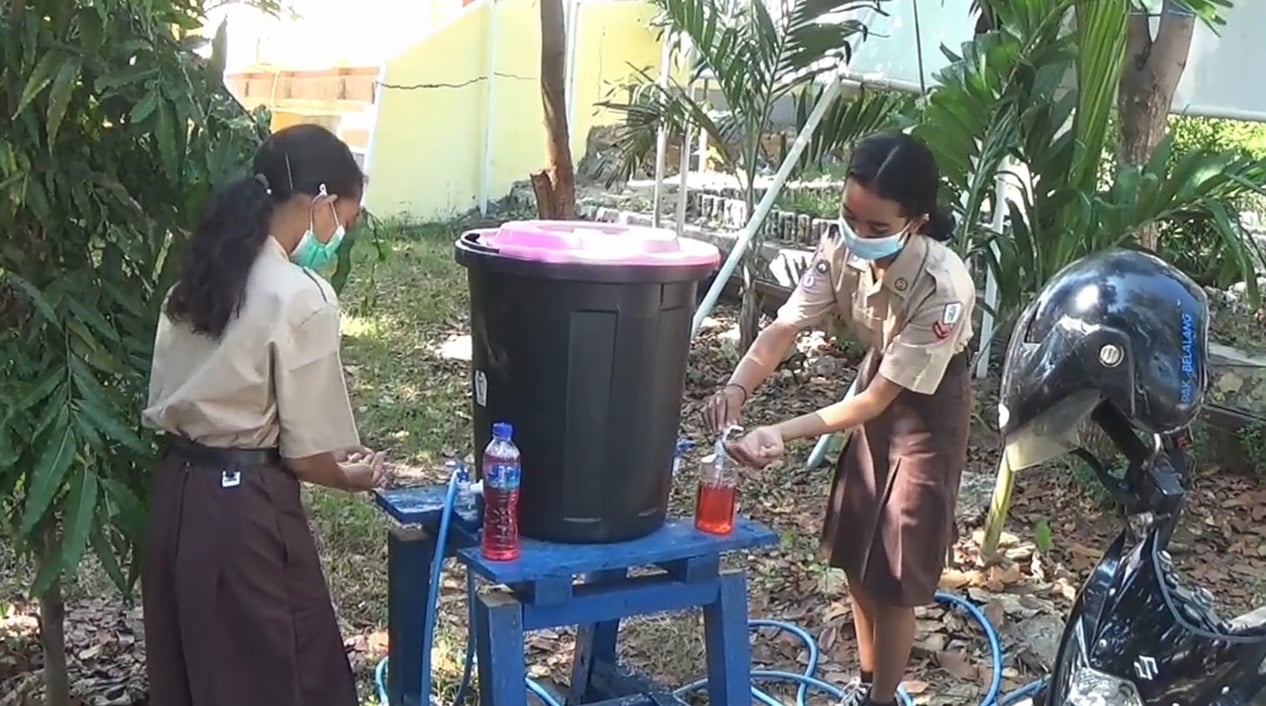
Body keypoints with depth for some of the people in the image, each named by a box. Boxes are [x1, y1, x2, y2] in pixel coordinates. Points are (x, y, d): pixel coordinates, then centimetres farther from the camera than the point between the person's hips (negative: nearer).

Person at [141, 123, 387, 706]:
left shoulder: (204, 274, 7)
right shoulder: (302, 298, -17)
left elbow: (188, 397, 12)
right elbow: (305, 456, -15)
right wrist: (355, 476, 7)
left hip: (177, 491, 8)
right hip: (243, 507, -8)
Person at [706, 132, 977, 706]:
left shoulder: (943, 289, -38)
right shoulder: (842, 245, -22)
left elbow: (879, 399, -34)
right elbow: (785, 326, -21)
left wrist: (782, 434, -43)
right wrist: (738, 386, -41)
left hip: (928, 407, -6)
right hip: (878, 383, 6)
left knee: (894, 569, -1)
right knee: (854, 550, 15)